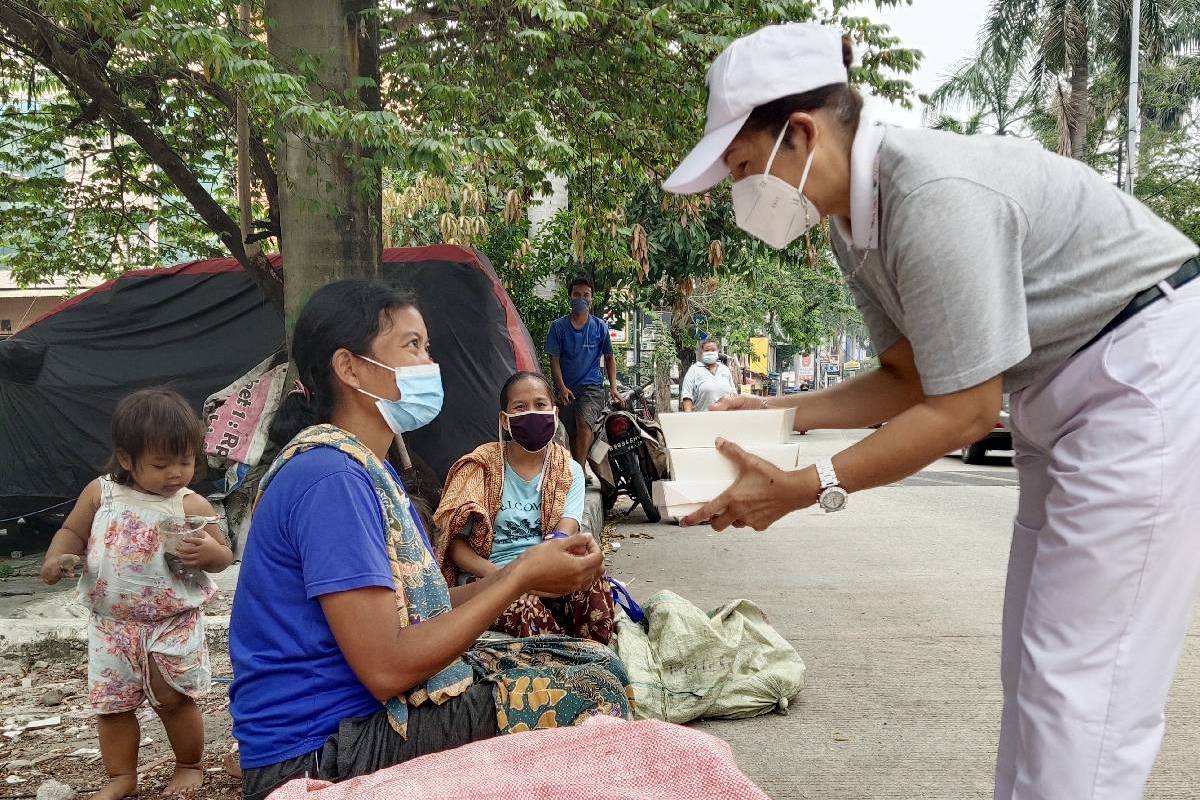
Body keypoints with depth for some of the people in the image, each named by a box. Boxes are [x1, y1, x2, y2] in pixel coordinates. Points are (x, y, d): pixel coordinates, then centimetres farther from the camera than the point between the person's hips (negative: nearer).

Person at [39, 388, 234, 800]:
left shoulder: (192, 506, -10)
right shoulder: (101, 493, -4)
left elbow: (224, 555, -5)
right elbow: (72, 532, 7)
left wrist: (209, 551, -28)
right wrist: (57, 559, -14)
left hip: (173, 625, -3)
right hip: (111, 626, 3)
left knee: (173, 700, 6)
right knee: (111, 704, 10)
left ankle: (190, 766, 28)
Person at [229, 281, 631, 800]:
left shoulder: (364, 466, 11)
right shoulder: (331, 477, -21)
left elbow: (411, 609, 10)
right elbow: (387, 669, -25)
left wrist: (524, 574, -1)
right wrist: (521, 578, -16)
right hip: (326, 751, -10)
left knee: (595, 662, 9)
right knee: (593, 690, -10)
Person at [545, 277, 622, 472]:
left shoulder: (600, 326, 7)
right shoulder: (559, 326, 4)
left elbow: (609, 357, 15)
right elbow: (554, 360, 3)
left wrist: (613, 387, 5)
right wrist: (561, 387, -10)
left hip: (592, 386, -2)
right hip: (567, 389, 2)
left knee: (584, 421, -27)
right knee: (572, 435, 5)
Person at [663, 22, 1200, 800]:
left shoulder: (934, 197, -27)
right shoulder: (856, 224, 1)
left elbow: (964, 410, -24)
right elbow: (913, 378, 8)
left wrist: (804, 490, -21)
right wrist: (780, 411, -2)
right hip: (1070, 393, 10)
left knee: (1078, 675, -7)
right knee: (1036, 665, 14)